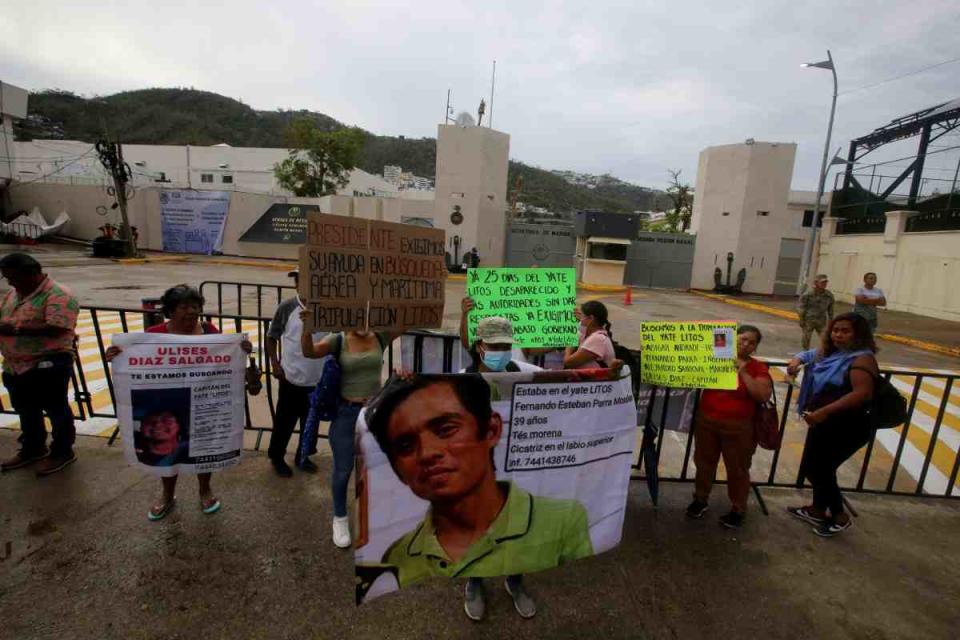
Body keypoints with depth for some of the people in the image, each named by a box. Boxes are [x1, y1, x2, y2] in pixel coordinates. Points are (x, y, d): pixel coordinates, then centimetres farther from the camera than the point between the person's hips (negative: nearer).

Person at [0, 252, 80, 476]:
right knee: (26, 410, 22)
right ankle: (32, 449, 39)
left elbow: (56, 328, -27)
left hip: (49, 365, -9)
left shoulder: (58, 295, -18)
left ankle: (62, 452, 20)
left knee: (56, 410, 5)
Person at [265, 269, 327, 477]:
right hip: (292, 377, -1)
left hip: (319, 380, 1)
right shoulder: (287, 307, -8)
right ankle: (276, 457, 36)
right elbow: (272, 336, 3)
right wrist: (275, 363, -3)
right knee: (284, 421, 13)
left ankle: (303, 456, 38)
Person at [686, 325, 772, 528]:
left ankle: (738, 509, 28)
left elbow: (764, 395, -15)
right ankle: (700, 499, 33)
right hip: (706, 421, 2)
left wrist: (743, 373, -19)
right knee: (704, 461, 15)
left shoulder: (758, 368, -3)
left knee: (737, 468, 8)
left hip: (738, 427, -2)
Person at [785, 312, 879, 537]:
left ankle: (840, 517, 22)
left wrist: (824, 411, -34)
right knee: (814, 467, 17)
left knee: (819, 469, 0)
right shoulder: (828, 353, 7)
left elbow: (862, 393, -29)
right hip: (824, 423, 8)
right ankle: (818, 510, 37)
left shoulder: (862, 358, -18)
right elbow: (809, 354, 27)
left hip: (846, 427, -8)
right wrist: (797, 360, 3)